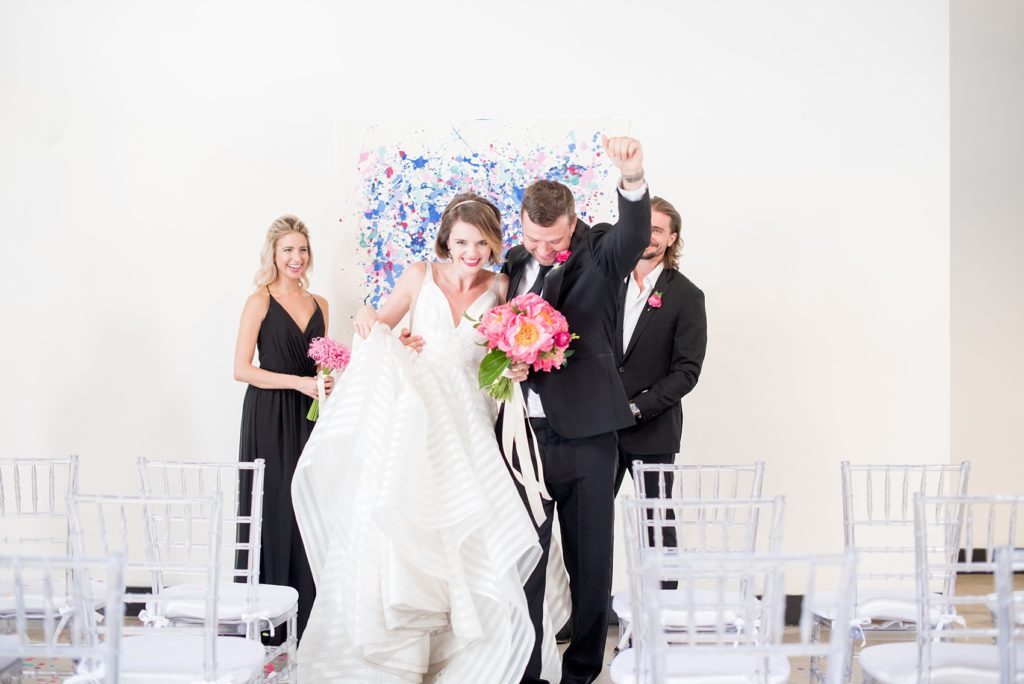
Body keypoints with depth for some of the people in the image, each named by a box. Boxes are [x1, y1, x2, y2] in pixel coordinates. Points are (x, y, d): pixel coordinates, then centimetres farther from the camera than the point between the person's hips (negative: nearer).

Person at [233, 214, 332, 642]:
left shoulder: (318, 304, 13)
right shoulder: (260, 302, -4)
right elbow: (242, 369, -10)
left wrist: (328, 385, 2)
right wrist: (298, 383, -15)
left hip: (308, 419, 5)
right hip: (269, 419, -5)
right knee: (274, 508, -4)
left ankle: (305, 614, 11)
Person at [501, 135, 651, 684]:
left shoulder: (598, 252, -5)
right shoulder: (515, 263, 7)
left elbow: (634, 237, -28)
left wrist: (633, 179, -48)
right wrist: (507, 362, -6)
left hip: (585, 434, -2)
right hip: (525, 433, 3)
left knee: (590, 560, 8)